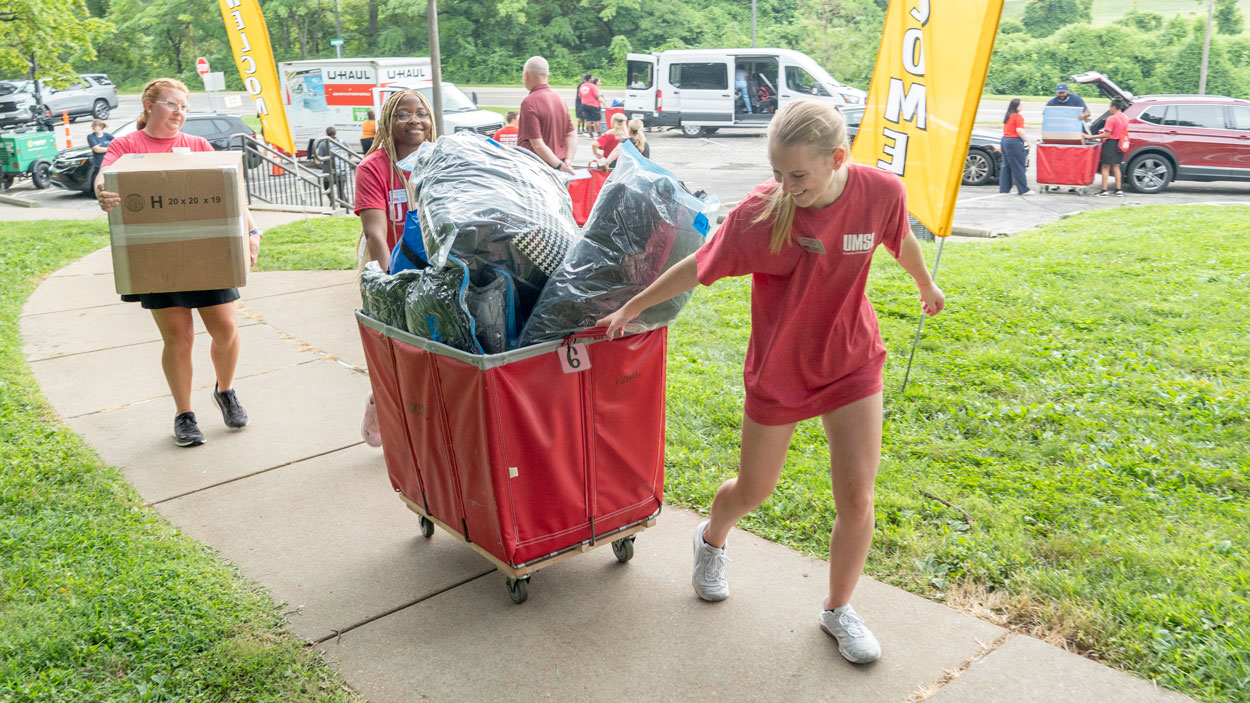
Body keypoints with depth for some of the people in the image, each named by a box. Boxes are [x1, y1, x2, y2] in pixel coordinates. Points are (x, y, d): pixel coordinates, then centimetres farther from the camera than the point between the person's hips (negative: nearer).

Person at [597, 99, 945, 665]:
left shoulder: (881, 192, -17)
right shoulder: (761, 212, -24)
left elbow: (901, 241, 5)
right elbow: (697, 268, -12)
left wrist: (926, 286, 24)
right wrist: (632, 308, -4)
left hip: (852, 363, 2)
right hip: (778, 370, -1)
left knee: (857, 496, -1)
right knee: (753, 491, 14)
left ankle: (838, 610, 24)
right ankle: (711, 539, 50)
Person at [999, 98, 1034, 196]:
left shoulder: (1007, 116, 15)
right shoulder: (1018, 116, -11)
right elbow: (1019, 131, -18)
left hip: (1004, 140, 9)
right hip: (1014, 141, -9)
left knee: (1006, 166, 11)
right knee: (1018, 167, -6)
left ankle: (1004, 189, 11)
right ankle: (1023, 190, -2)